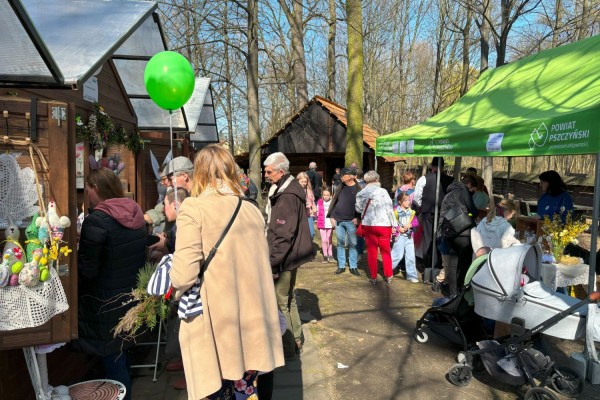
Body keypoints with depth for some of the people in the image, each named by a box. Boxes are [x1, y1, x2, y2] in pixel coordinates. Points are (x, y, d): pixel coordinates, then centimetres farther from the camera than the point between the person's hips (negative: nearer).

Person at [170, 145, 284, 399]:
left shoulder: (193, 208, -12)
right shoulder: (251, 209, 6)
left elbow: (184, 274, -18)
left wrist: (176, 289, 4)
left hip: (215, 325, -5)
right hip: (252, 320, 5)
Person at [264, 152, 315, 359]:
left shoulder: (287, 196, -21)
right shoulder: (291, 189, 11)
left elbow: (284, 235, -25)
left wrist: (273, 262, -22)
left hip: (284, 258, -10)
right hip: (291, 255, 10)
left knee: (280, 302, 1)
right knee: (288, 299, 20)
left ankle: (288, 348, 13)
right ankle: (295, 341, 32)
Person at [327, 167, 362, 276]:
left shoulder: (358, 189, -1)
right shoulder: (341, 187, 8)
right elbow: (334, 202, 9)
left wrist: (357, 217, -13)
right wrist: (331, 216, 2)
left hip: (351, 221, -3)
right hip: (338, 220, 3)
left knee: (353, 244, 2)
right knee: (340, 244, 8)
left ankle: (353, 267, 11)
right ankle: (341, 266, 16)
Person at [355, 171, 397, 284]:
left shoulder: (360, 194, -1)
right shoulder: (382, 191, -10)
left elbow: (358, 209, 6)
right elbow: (389, 208, -9)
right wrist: (394, 224, -2)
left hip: (368, 225, 2)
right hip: (383, 225, -2)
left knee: (371, 251, 11)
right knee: (385, 251, 12)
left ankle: (373, 277, 16)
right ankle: (388, 276, 19)